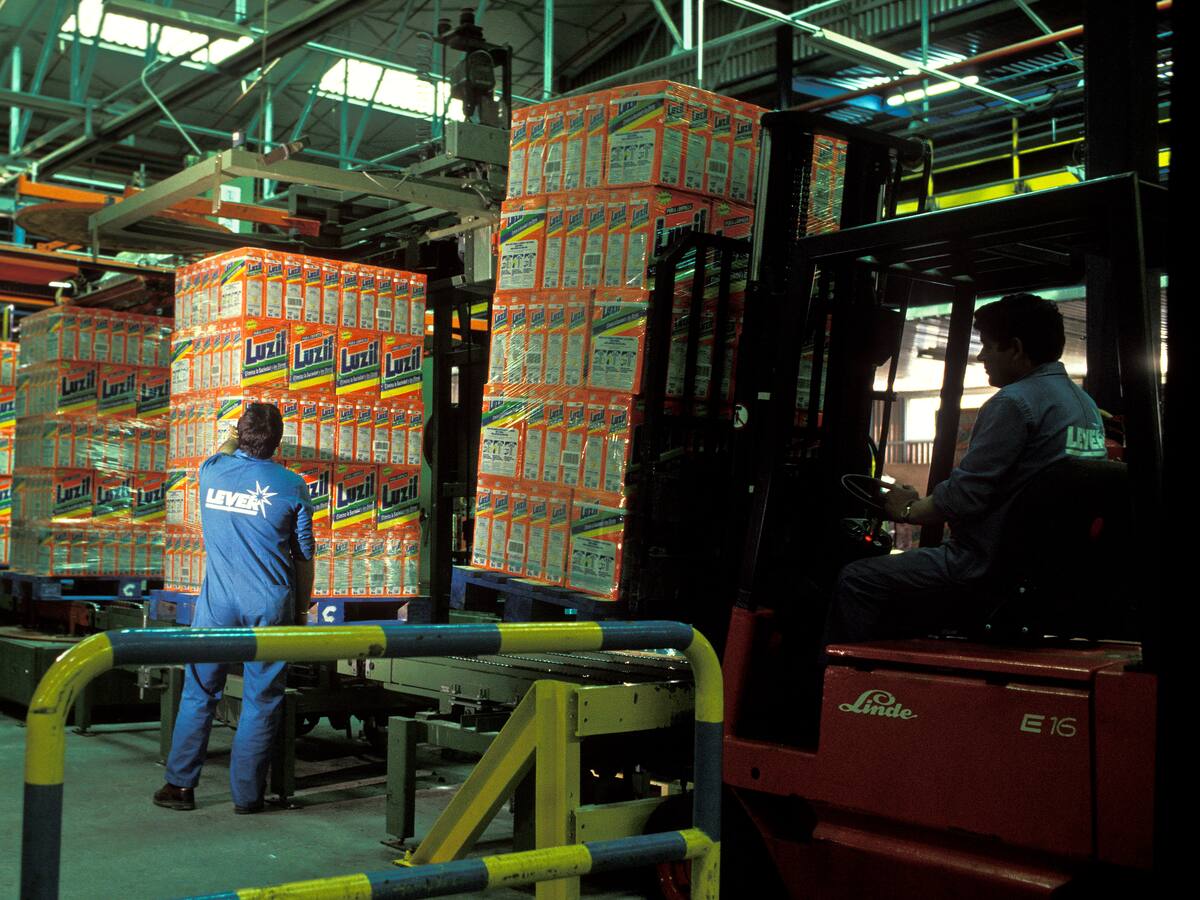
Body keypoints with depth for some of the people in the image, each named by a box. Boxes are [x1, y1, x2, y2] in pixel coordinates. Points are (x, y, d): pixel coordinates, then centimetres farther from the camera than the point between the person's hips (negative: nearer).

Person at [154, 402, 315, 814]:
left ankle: (180, 784, 15)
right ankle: (246, 793, 10)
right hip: (270, 605, -2)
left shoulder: (211, 471, 1)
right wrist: (301, 611, 10)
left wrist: (236, 435, 46)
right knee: (260, 701, 5)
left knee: (198, 694, 11)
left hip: (217, 602, 2)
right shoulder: (292, 485, -5)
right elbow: (304, 556, 1)